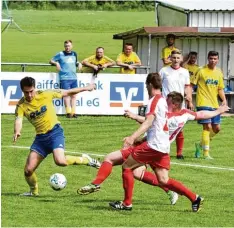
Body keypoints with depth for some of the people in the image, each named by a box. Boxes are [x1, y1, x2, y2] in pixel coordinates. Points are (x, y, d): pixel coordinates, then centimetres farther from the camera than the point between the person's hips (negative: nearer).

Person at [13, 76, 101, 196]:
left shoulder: (45, 94, -10)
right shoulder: (21, 105, -7)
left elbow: (67, 93, 3)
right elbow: (18, 120, -23)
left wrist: (85, 88, 9)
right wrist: (17, 132, -46)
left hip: (55, 132, -3)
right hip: (40, 137, 3)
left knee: (60, 161, -29)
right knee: (28, 170, -1)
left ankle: (85, 160, -3)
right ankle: (34, 191, 29)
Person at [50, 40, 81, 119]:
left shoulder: (74, 54, 14)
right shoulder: (60, 54, 1)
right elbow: (51, 60, 6)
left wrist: (79, 64, 8)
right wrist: (56, 63, -13)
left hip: (74, 78, 5)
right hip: (64, 78, -5)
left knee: (73, 95, 5)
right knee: (67, 94, -11)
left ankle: (73, 112, 7)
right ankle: (68, 112, -13)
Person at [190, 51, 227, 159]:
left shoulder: (219, 72, 10)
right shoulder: (201, 71, -7)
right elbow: (191, 84, -5)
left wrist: (224, 99, 1)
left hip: (214, 104, 6)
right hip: (203, 103, -6)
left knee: (216, 128, 9)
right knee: (207, 127, -12)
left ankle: (200, 145, 30)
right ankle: (206, 153, -5)